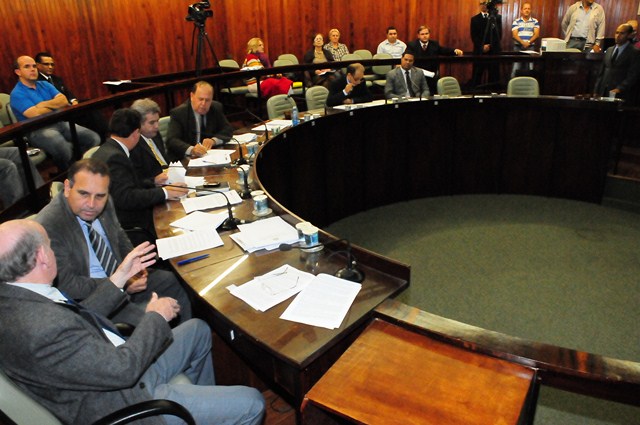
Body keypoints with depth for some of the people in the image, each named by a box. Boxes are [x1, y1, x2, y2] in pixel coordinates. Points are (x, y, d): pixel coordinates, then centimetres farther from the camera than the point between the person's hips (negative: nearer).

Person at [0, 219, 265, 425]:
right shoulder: (41, 331, -36)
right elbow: (123, 369, -29)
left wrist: (122, 277, 8)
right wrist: (155, 318, -13)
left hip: (116, 365, 10)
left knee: (198, 330, 24)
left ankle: (207, 403, 43)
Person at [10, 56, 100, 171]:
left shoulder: (44, 85, 17)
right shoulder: (17, 94, -4)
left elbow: (64, 100, 4)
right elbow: (36, 115, -16)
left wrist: (45, 104, -10)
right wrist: (56, 105, 1)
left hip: (59, 123, 7)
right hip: (38, 131, -7)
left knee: (94, 138, -14)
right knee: (65, 148, -37)